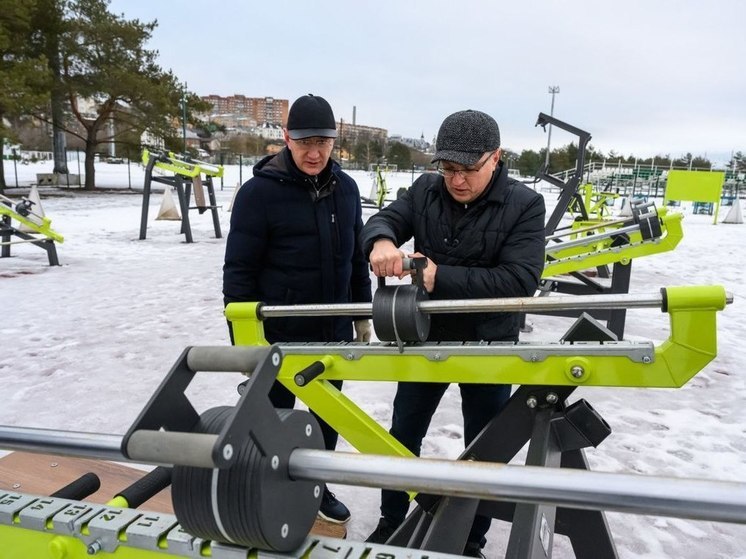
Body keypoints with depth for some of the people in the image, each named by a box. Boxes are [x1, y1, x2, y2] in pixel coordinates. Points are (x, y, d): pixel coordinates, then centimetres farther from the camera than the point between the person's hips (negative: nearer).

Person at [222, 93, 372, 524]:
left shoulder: (345, 187, 2)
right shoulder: (260, 191, -15)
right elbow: (239, 271, -12)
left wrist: (362, 315, 13)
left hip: (334, 331, 5)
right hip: (279, 335, -5)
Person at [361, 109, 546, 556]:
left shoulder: (524, 205, -16)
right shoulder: (425, 190, -4)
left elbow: (520, 280, -25)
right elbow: (383, 220, -9)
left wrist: (442, 278, -31)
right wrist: (382, 241, -34)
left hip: (490, 347, -3)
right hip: (426, 338, 3)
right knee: (403, 434, 17)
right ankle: (392, 521, 41)